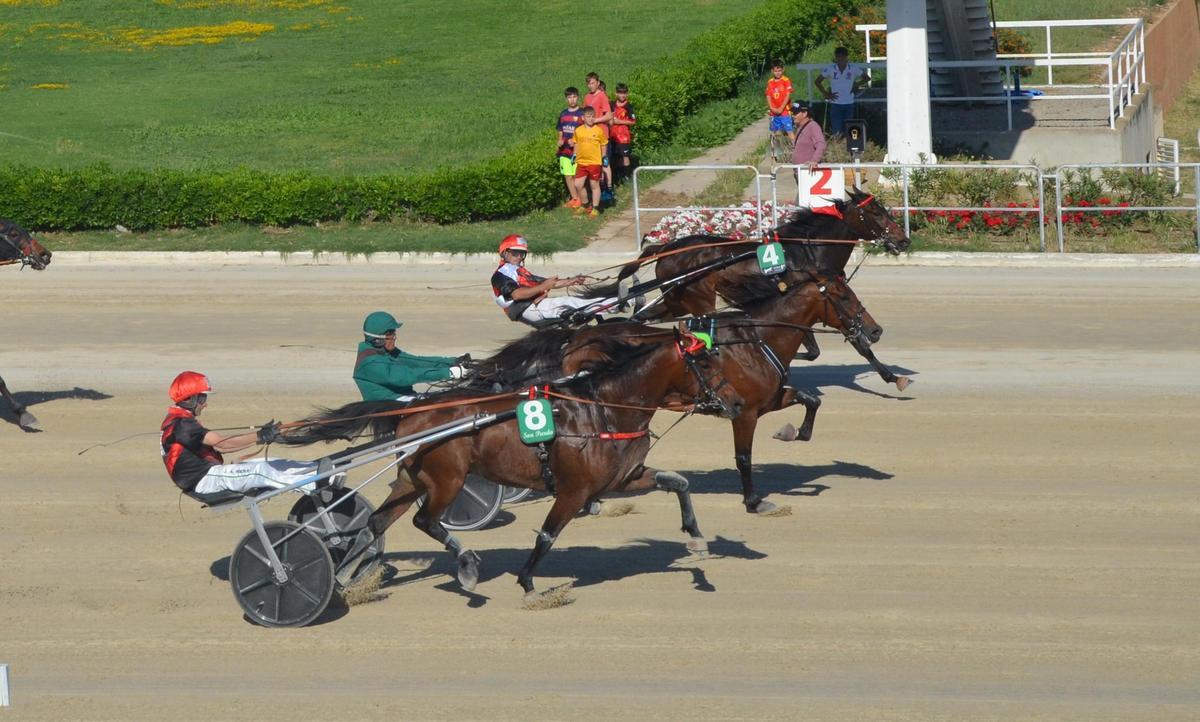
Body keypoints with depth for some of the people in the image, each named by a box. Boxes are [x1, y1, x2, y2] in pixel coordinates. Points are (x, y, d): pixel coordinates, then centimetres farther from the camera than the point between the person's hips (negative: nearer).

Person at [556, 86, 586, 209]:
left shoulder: (582, 114, -4)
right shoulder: (563, 115, 12)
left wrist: (575, 141, -16)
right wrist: (560, 141, 1)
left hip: (577, 150, -6)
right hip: (565, 151, 6)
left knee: (577, 176, -4)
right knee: (568, 176, 7)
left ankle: (580, 199, 4)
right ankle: (574, 198, 17)